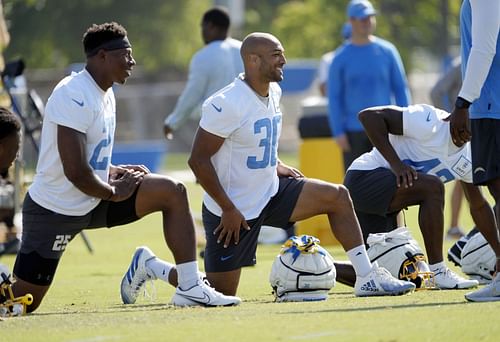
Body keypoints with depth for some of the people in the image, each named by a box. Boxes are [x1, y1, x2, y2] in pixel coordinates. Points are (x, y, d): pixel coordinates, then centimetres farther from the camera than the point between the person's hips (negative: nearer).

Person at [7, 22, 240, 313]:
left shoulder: (105, 93, 7)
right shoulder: (74, 97, -23)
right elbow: (75, 172, -28)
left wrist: (113, 171, 2)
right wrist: (114, 192, -12)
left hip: (93, 201, 9)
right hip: (56, 210, -8)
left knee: (173, 192, -5)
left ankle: (190, 287, -6)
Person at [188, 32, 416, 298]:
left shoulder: (273, 93, 3)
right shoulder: (226, 104, -24)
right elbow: (198, 160, -22)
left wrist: (275, 165, 7)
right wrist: (228, 209, -21)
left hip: (270, 191, 8)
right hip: (233, 209, -8)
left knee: (337, 196, -2)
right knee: (222, 295, -3)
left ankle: (366, 277, 1)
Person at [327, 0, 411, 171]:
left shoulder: (387, 51, 5)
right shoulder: (341, 57, 2)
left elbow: (401, 89, 8)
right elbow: (334, 98, 2)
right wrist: (338, 132, -6)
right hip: (353, 131, -1)